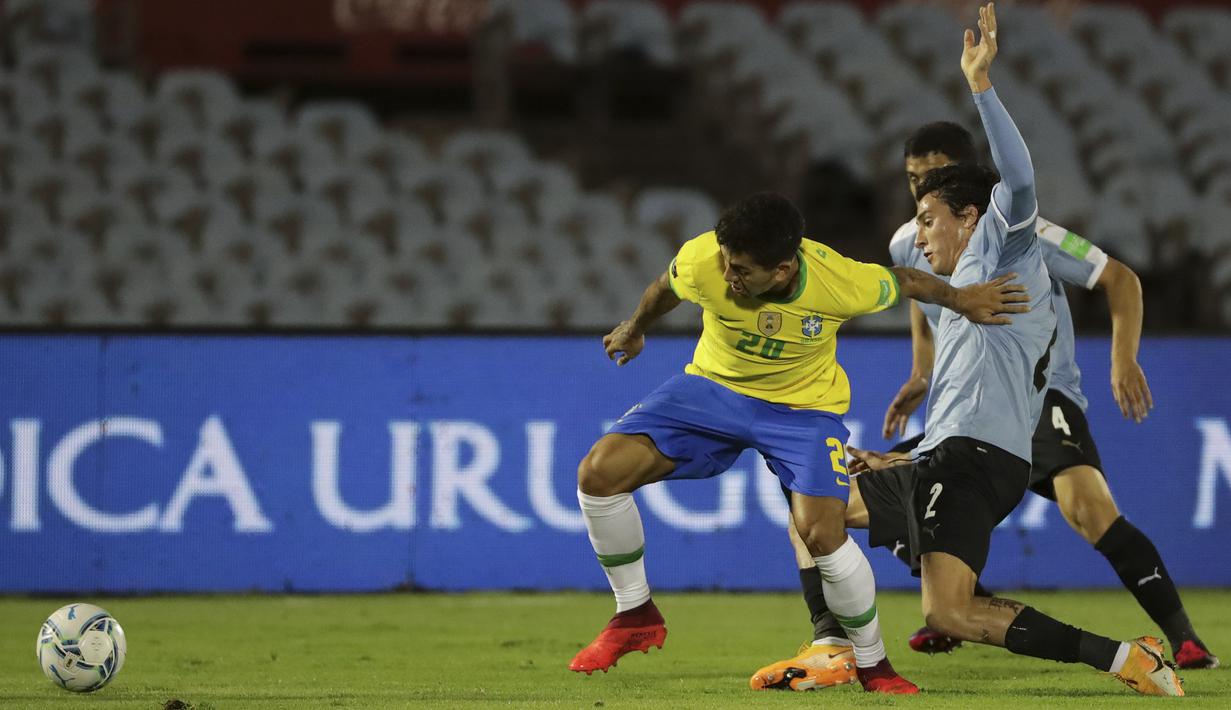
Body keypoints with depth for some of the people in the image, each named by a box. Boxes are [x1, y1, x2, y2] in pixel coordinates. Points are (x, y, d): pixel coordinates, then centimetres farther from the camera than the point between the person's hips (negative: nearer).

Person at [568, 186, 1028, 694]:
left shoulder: (843, 284, -31)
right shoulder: (702, 261, -28)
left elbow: (904, 281, -7)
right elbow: (664, 290, -1)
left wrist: (961, 299, 11)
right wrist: (634, 330, 19)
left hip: (804, 406, -2)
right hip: (714, 386, 2)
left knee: (822, 533, -24)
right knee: (599, 472, -15)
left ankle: (872, 663, 1)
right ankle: (636, 616, 6)